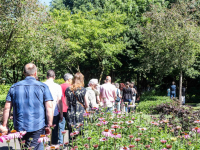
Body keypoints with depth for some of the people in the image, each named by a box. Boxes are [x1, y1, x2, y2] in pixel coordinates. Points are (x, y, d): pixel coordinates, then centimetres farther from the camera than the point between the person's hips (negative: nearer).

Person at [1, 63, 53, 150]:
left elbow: (7, 108, 5)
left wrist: (4, 126, 11)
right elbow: (49, 107, -8)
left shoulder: (14, 87, 7)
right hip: (37, 126, -3)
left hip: (19, 127, 3)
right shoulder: (43, 87, -1)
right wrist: (49, 125, -2)